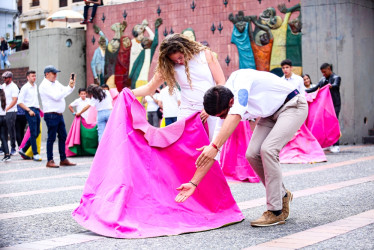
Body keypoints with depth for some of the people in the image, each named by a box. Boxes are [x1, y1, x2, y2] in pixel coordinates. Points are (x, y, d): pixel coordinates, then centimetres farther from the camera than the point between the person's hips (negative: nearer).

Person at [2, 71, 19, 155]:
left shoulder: (14, 87, -6)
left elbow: (14, 100, -13)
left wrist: (6, 109, -18)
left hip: (11, 111, -7)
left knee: (11, 130, -4)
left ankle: (13, 148, 3)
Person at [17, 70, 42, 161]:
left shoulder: (35, 86, 16)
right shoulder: (25, 88, -7)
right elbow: (20, 102, -11)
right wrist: (29, 110, -16)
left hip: (36, 110, 8)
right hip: (30, 110, -8)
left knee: (37, 132, 8)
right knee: (33, 133, -8)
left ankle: (23, 150, 18)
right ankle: (35, 154, -5)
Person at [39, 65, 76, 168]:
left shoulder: (56, 83, 15)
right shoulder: (44, 85, -10)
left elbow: (66, 91, 18)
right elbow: (56, 96, -20)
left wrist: (71, 85, 0)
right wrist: (69, 87, -16)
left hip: (59, 115, 8)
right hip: (51, 115, -8)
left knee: (63, 136, 9)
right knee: (51, 138, -4)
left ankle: (63, 159, 15)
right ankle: (50, 161, 3)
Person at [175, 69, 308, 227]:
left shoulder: (240, 80, -31)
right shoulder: (222, 107, -11)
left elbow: (235, 117, -47)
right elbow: (209, 154, -10)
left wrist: (214, 146, -57)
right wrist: (194, 183, -14)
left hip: (293, 106, -7)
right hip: (271, 114, 7)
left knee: (268, 149, -23)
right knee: (252, 154, -8)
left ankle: (276, 212, -15)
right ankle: (282, 195, 14)